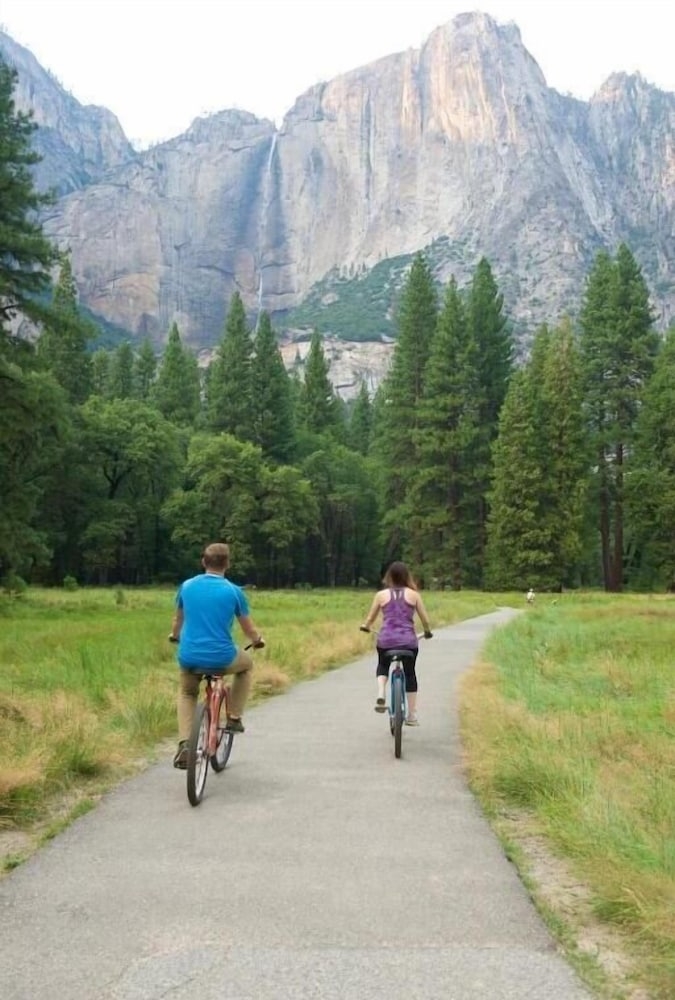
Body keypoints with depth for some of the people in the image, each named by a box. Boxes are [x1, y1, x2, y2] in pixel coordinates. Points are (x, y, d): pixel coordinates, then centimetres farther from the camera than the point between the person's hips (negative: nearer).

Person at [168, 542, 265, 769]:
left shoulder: (186, 586, 5)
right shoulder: (233, 591, -4)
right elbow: (249, 629, 6)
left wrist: (175, 636, 44)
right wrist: (258, 640, 29)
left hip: (189, 658, 3)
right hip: (222, 659, -3)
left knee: (186, 692, 32)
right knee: (246, 664, 30)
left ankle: (184, 745, 13)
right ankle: (234, 718, 26)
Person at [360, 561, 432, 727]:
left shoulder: (381, 595, 3)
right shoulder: (413, 594, 3)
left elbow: (370, 618, 9)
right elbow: (425, 619, 5)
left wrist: (365, 626, 31)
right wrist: (427, 632, 26)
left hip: (386, 640, 0)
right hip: (408, 641, 0)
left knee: (382, 666, 27)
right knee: (410, 674, 16)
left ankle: (381, 695, 1)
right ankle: (412, 715, 17)